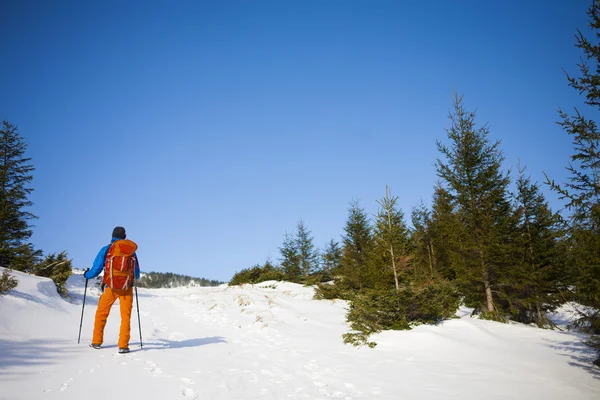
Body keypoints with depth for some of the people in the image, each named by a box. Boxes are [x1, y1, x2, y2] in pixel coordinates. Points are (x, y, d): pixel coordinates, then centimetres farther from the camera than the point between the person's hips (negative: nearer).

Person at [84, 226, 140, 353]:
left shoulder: (106, 250, -2)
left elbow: (95, 270, 1)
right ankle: (123, 345, 0)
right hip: (127, 288, 1)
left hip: (110, 287, -1)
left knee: (101, 314, 17)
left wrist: (86, 275, 23)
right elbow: (137, 275, 12)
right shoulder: (132, 251, 5)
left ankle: (96, 342, 24)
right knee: (126, 316, 6)